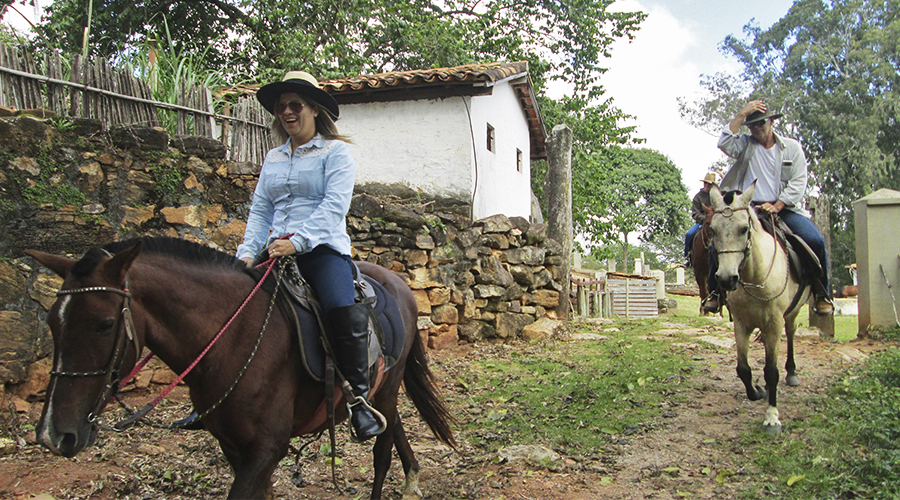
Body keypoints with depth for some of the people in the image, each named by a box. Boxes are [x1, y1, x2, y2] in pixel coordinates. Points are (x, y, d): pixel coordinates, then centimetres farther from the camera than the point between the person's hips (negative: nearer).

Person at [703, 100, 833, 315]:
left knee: (815, 241, -22)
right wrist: (742, 114, -11)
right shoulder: (745, 145, 9)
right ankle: (715, 292, 0)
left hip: (784, 208, 0)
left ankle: (822, 294, -2)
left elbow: (798, 183, -1)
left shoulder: (792, 147, 7)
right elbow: (724, 143, -13)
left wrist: (777, 206, -15)